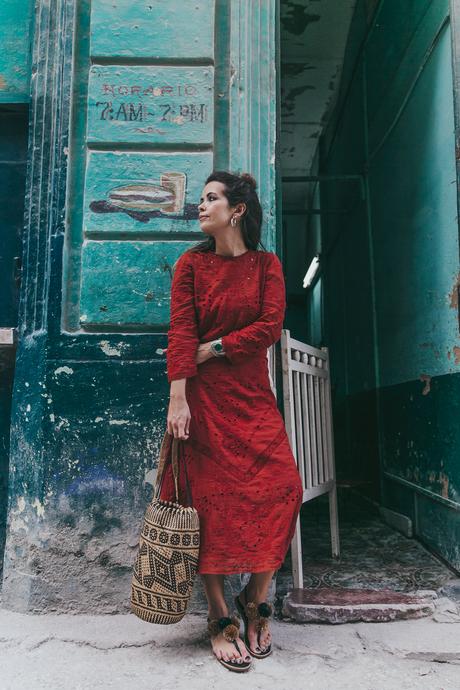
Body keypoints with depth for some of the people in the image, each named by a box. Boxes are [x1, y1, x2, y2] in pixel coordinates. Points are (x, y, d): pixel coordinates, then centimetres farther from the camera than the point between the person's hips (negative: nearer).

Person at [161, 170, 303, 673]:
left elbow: (271, 325, -6)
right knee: (210, 499, -2)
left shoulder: (266, 264, 7)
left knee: (282, 489, -8)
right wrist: (177, 398, -17)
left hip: (252, 394, 2)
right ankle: (220, 618, 13)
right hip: (203, 396, -1)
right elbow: (180, 331, -7)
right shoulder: (191, 264, 4)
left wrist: (212, 348, -10)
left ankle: (255, 601, 15)